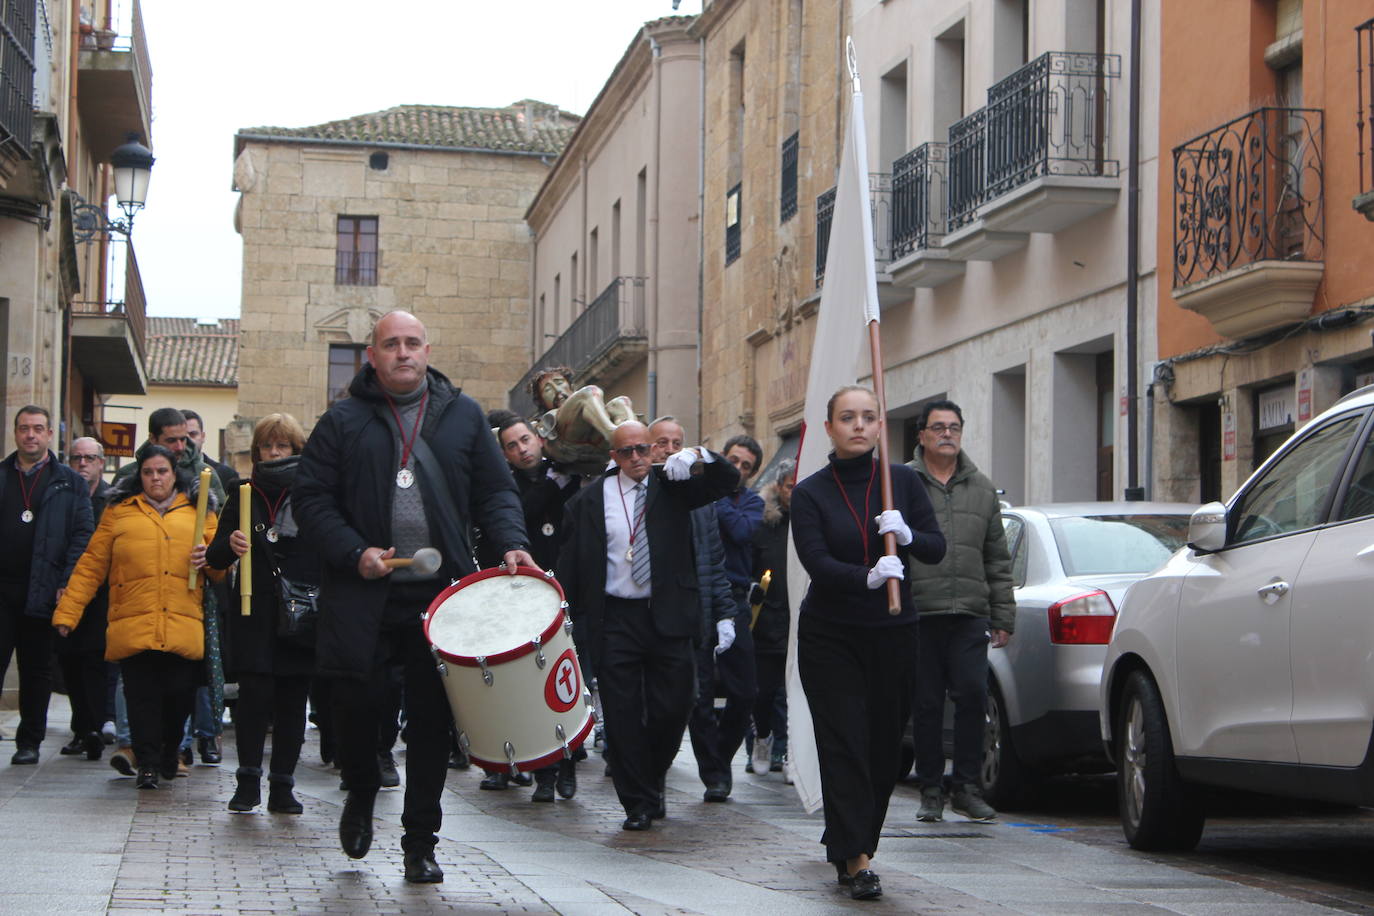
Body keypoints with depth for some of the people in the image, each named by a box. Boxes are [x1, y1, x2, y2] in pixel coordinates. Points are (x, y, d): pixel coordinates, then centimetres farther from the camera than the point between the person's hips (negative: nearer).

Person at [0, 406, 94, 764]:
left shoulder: (70, 484, 6)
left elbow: (82, 536, 1)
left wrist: (67, 583, -9)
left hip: (43, 593, -1)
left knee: (37, 671, 7)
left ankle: (29, 742, 15)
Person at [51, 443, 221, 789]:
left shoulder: (199, 512, 16)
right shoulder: (119, 512, 13)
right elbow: (91, 566, 11)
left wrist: (210, 559, -6)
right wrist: (66, 613, 5)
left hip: (183, 627, 1)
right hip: (134, 626, -1)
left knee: (180, 693, -2)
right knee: (142, 694, -6)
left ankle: (169, 753, 23)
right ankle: (148, 763, 3)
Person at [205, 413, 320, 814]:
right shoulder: (244, 494, 10)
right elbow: (215, 558, 10)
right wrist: (229, 544, -12)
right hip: (255, 613, 1)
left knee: (293, 700, 2)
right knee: (254, 693, -8)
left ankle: (282, 786, 10)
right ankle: (248, 780, 3)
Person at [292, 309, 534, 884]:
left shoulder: (462, 415, 11)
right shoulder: (344, 421, 6)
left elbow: (495, 490, 11)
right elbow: (310, 497, 3)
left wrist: (512, 543, -7)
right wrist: (354, 552, -10)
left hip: (441, 594, 1)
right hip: (364, 594, -1)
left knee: (431, 718, 1)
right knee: (357, 702, -4)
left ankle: (420, 845, 10)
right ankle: (361, 794, 27)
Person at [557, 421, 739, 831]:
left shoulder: (672, 487, 7)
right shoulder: (589, 501, 5)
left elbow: (728, 479, -1)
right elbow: (571, 564, 4)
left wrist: (698, 455, -20)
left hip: (667, 616, 1)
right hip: (615, 621, 0)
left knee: (673, 708, 1)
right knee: (623, 715, 0)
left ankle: (652, 779, 28)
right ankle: (638, 803, 10)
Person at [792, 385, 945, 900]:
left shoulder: (903, 481, 3)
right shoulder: (810, 493, -4)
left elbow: (937, 549, 0)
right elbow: (817, 563, -16)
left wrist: (908, 535, -22)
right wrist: (868, 576, -34)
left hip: (892, 632, 2)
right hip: (830, 635, -2)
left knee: (884, 747, 6)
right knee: (845, 745, -8)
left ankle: (844, 842, 27)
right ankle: (857, 861, -7)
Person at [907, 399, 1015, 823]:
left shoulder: (982, 489, 16)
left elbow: (998, 561, 18)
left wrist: (1003, 619, 12)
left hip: (970, 614, 2)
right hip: (918, 614, -2)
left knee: (973, 694, -10)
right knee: (927, 704, 2)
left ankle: (967, 787, 0)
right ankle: (931, 792, 12)